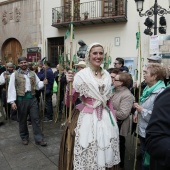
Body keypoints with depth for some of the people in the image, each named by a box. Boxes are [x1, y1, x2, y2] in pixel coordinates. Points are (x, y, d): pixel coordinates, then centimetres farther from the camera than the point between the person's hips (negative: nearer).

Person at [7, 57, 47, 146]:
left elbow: (37, 85, 13)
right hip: (21, 99, -2)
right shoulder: (15, 74, -2)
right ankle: (24, 137, 31)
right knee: (22, 119, 11)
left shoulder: (32, 73, 8)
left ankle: (39, 139, 12)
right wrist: (12, 101, -13)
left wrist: (43, 83, -9)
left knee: (35, 118, 4)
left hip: (32, 98, 2)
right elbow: (11, 88, -6)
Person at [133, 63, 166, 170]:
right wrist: (137, 112, 3)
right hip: (143, 129, 8)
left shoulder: (161, 93, -25)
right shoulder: (148, 88, 5)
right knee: (143, 154, 25)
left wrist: (141, 110, -23)